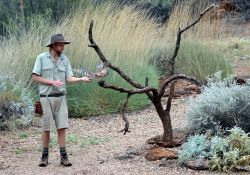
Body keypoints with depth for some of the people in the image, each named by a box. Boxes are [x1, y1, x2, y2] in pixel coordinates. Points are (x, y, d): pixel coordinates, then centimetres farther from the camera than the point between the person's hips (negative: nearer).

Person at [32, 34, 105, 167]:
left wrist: (82, 79, -17)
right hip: (46, 97, -3)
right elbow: (35, 77, -9)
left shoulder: (64, 59, 5)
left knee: (62, 127, -3)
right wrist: (52, 82, -20)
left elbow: (69, 79, 1)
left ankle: (63, 157, 0)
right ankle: (45, 156, 12)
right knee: (47, 128, -1)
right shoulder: (41, 58, -6)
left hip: (60, 97, 3)